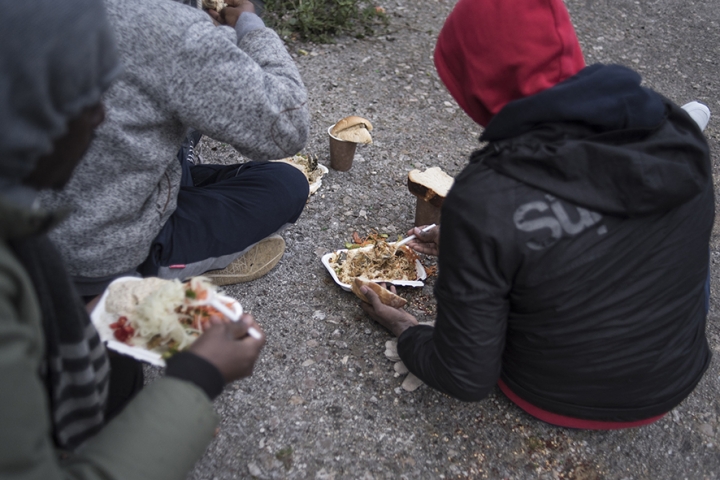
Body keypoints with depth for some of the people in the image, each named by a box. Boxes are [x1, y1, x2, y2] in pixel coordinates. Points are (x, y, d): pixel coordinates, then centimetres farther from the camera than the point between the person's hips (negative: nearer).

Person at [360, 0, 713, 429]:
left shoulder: (484, 202, -31)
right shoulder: (677, 130, -16)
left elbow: (466, 379, -21)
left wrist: (405, 331, 0)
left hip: (553, 400, -2)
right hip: (675, 383, 3)